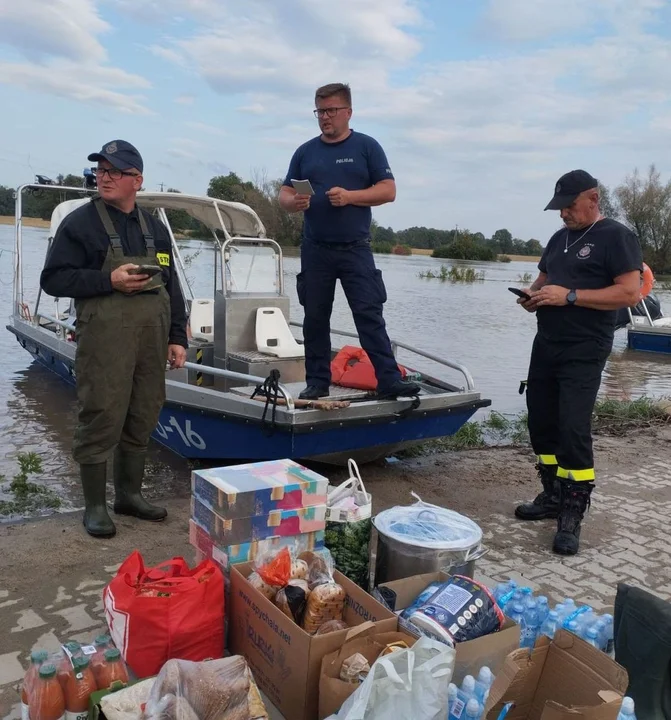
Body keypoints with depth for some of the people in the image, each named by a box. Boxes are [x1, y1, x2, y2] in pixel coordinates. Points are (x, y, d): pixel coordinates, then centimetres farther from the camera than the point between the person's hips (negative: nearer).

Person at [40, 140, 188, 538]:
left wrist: (177, 337, 9)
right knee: (102, 419, -2)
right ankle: (95, 505, 13)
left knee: (142, 419, 12)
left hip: (151, 340, 5)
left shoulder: (155, 228, 14)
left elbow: (171, 286, 16)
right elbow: (54, 279, -4)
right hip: (105, 340, -5)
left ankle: (130, 493, 27)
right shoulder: (80, 222, -1)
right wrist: (108, 281, -16)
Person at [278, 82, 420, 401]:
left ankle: (389, 380, -7)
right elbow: (284, 194, 12)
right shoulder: (305, 152, 14)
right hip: (315, 250, 4)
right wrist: (294, 202, -12)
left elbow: (388, 190, -2)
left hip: (356, 249, -3)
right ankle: (317, 383, 15)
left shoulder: (367, 147, 5)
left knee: (370, 315, -8)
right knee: (315, 319, 6)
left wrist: (350, 196, -16)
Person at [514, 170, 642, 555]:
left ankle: (573, 514, -2)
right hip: (546, 345, 8)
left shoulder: (616, 237, -6)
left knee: (573, 428, -12)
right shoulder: (559, 238, 16)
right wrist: (533, 295, 2)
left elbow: (630, 293, -16)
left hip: (584, 353, -8)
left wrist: (569, 296, -20)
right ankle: (553, 495, 24)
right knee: (541, 423, 10)